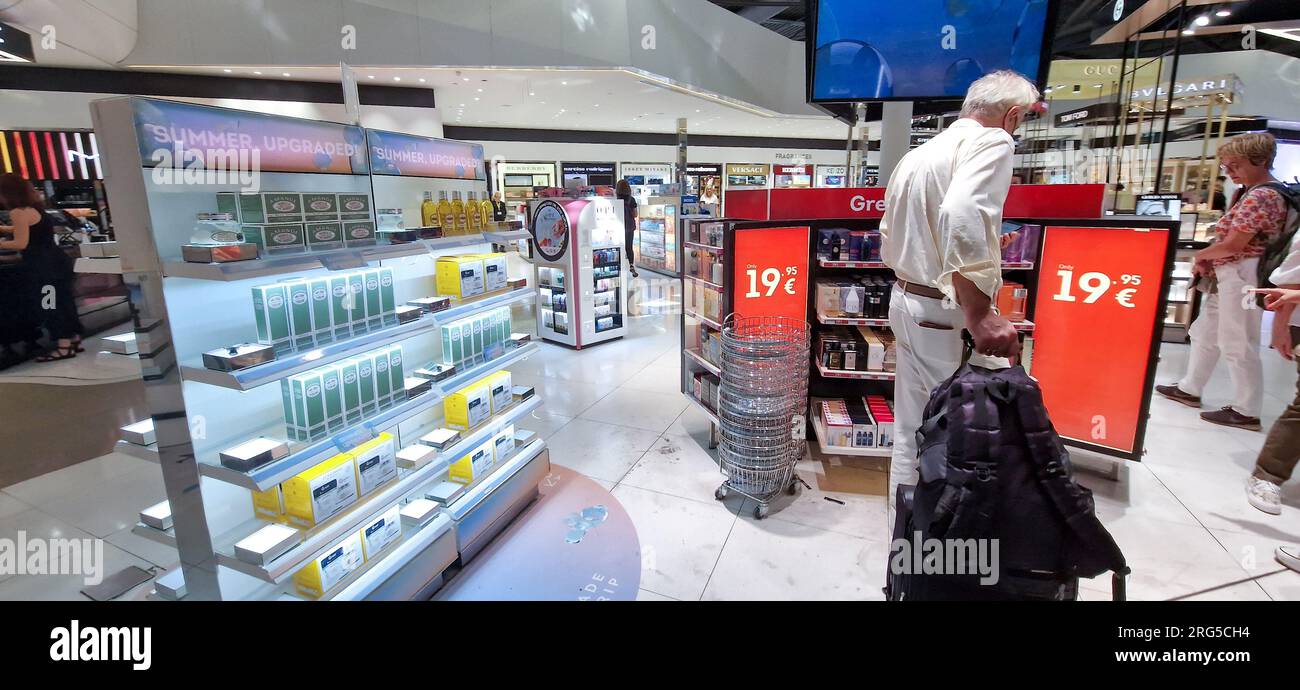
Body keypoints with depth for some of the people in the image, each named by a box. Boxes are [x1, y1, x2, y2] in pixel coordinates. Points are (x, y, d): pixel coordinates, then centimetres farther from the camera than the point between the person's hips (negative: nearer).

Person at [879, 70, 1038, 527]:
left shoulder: (918, 153, 16)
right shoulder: (992, 141, -9)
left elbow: (889, 242, 21)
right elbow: (962, 214, -30)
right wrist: (979, 313, -31)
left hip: (906, 301, 9)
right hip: (948, 313, -9)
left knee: (911, 430, 16)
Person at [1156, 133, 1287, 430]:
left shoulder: (1260, 197, -17)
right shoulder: (1251, 193, 15)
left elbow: (1233, 245, -21)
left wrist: (1199, 255, -4)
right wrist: (1208, 261, 1)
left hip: (1241, 276, -11)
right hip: (1228, 276, 11)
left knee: (1237, 344, -4)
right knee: (1205, 333, 18)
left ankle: (1246, 412, 5)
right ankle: (1190, 388, 29)